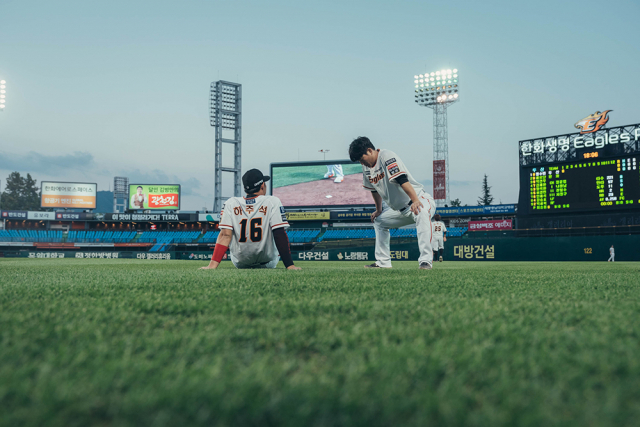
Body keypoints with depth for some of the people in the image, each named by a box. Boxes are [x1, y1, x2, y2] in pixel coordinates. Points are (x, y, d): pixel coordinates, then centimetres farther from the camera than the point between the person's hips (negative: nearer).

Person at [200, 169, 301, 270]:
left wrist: (212, 265, -21)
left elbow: (225, 235, -18)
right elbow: (280, 234, -20)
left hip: (239, 264, 1)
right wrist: (289, 265, -21)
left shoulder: (231, 203, -9)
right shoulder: (273, 202, -15)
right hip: (267, 264, -1)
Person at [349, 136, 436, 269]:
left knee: (422, 213, -41)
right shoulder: (367, 168, 5)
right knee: (378, 221, 20)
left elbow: (402, 180, -34)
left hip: (421, 200, -10)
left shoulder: (387, 157, -20)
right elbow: (375, 189, 23)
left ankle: (425, 261, -44)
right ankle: (383, 262, 23)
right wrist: (378, 210, 29)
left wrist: (416, 201, -44)